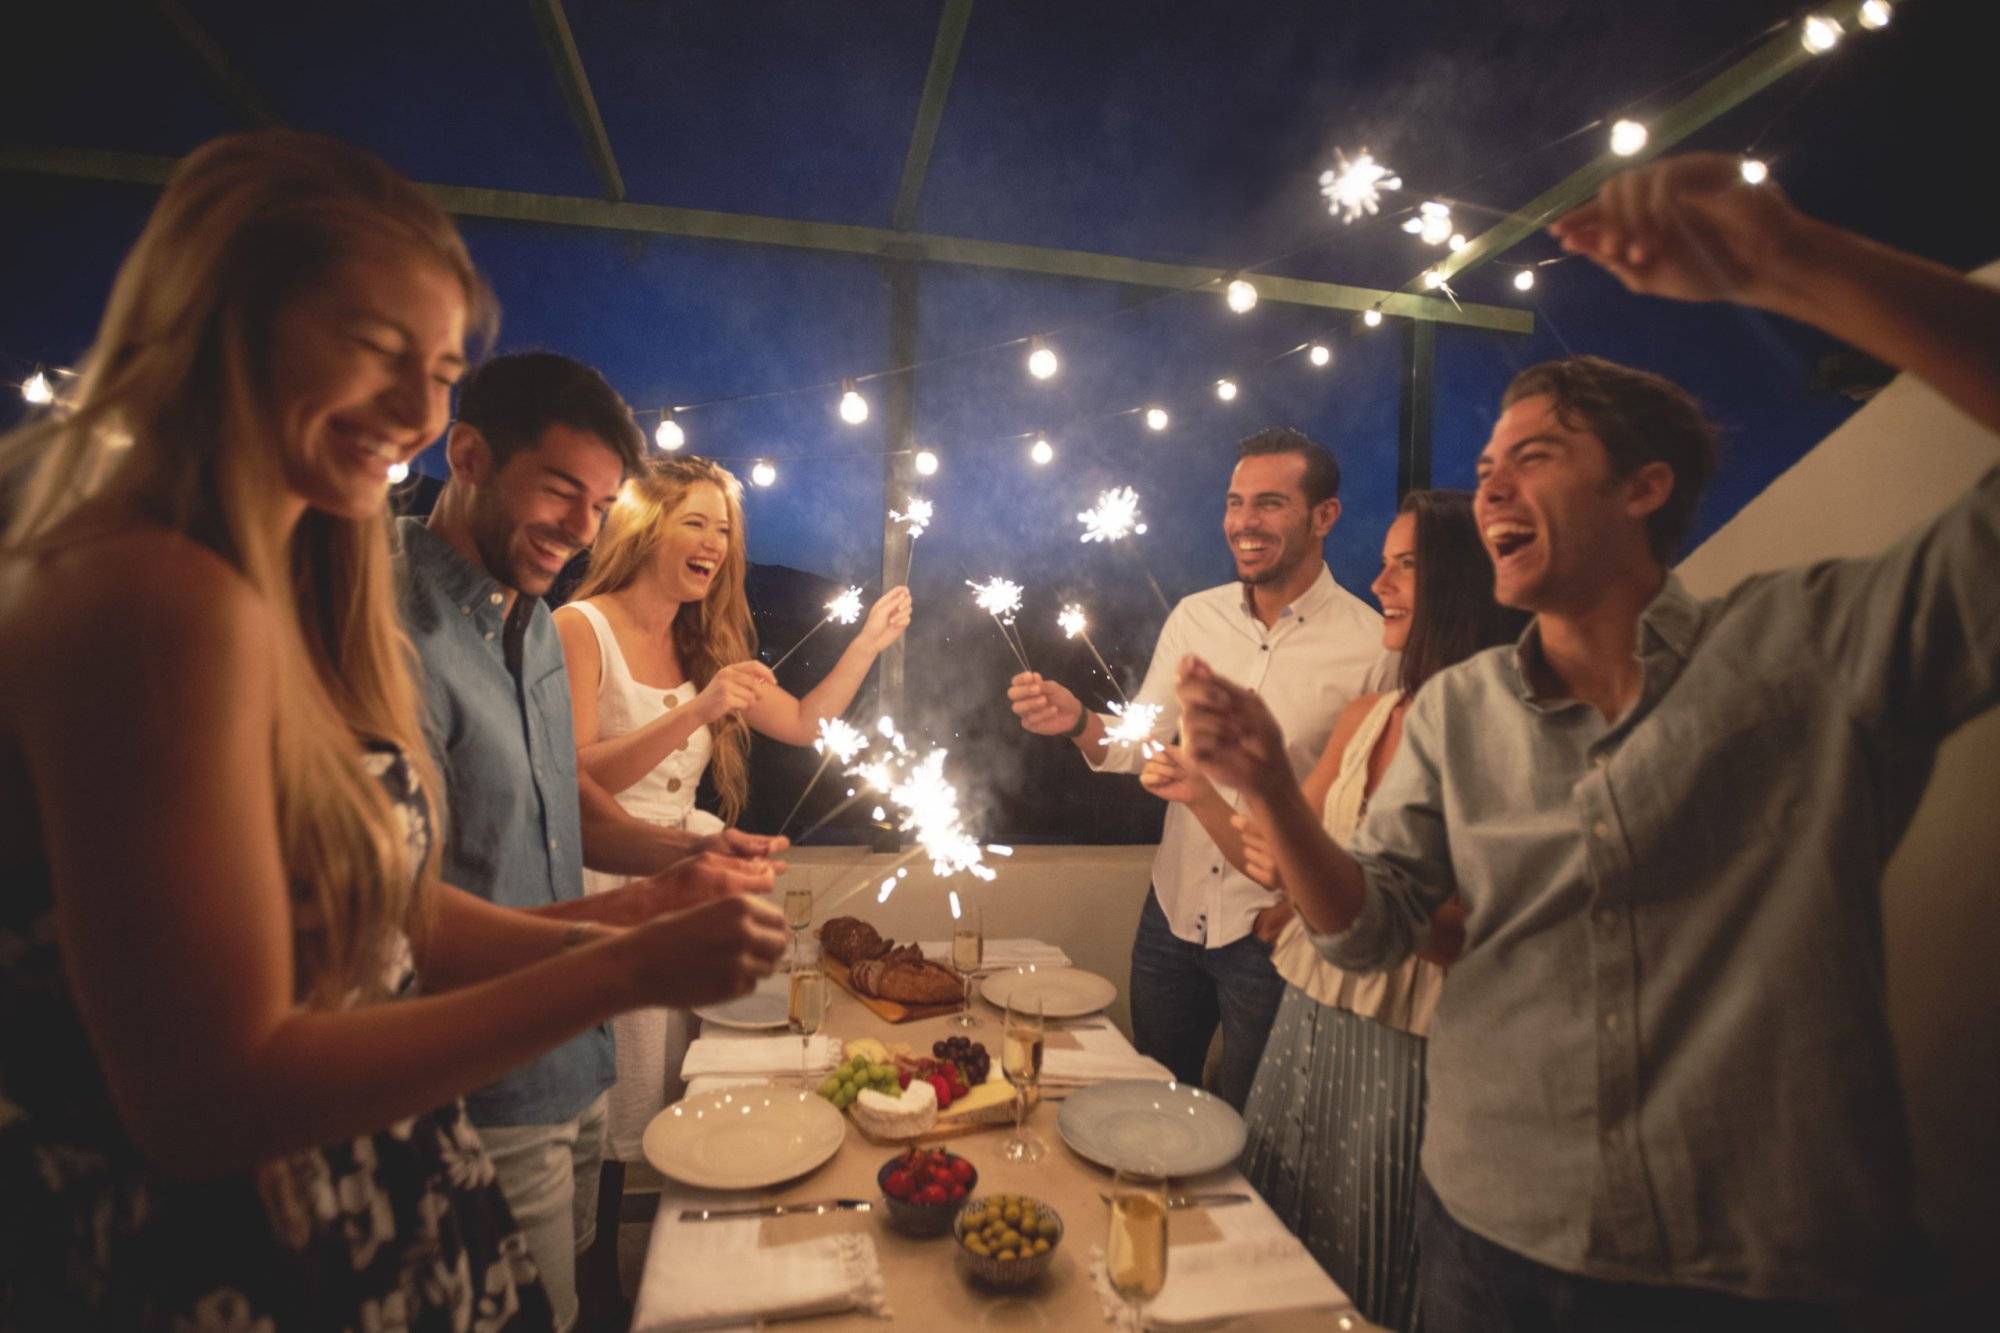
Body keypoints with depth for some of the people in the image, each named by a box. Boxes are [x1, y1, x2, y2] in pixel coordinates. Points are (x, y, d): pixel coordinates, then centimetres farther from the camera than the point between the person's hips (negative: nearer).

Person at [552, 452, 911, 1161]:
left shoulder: (705, 646, 13)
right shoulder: (580, 627, -8)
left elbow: (804, 723, 13)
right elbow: (575, 776, -18)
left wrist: (870, 641, 6)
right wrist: (696, 712, -28)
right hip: (609, 882, -6)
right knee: (619, 1128, 0)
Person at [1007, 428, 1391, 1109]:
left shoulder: (1373, 644, -15)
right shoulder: (1194, 617, -1)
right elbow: (1140, 747, -1)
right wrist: (1079, 722, -20)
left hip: (1273, 928, -4)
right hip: (1172, 907, 4)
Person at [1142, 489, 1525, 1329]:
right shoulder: (1367, 717, 4)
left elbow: (1476, 939, -19)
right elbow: (1280, 870, 8)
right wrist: (1202, 795, -5)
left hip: (1403, 1047, -6)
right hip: (1311, 1015, 6)